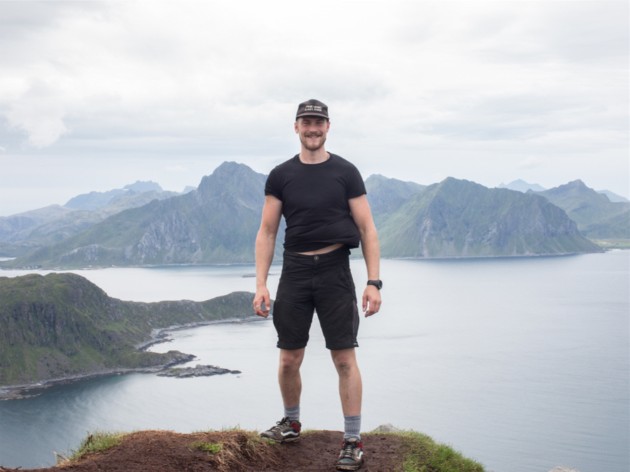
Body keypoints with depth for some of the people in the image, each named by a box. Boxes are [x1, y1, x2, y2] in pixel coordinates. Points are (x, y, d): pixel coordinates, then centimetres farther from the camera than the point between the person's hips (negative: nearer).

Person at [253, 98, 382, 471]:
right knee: (289, 359, 8)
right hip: (294, 272, 2)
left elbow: (368, 230, 0)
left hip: (335, 272, -2)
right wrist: (261, 284, -2)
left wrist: (374, 282, -8)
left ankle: (353, 441, 4)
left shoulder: (345, 172, 1)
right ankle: (291, 423, 32)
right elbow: (267, 233, 6)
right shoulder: (281, 175, 6)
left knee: (344, 359, -4)